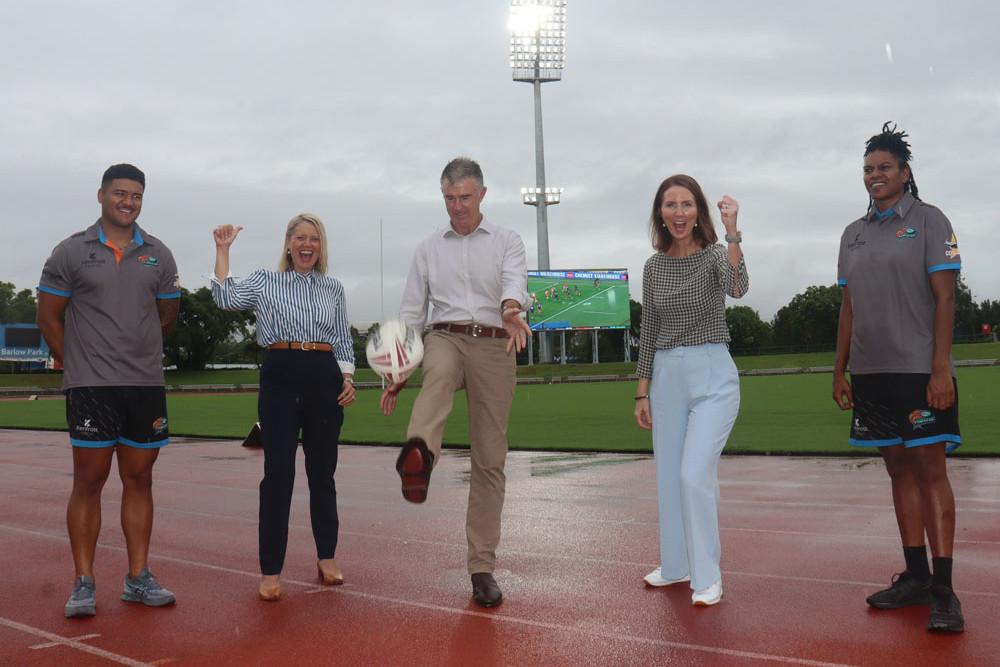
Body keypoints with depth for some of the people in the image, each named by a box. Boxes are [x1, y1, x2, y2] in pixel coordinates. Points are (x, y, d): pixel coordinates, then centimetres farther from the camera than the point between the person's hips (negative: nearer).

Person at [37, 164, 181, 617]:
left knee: (139, 480, 8)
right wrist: (74, 363, 3)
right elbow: (48, 315, 5)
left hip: (147, 384, 3)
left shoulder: (158, 256, 10)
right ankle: (84, 583, 7)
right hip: (90, 387, -3)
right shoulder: (71, 252, 2)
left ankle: (138, 578, 16)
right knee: (89, 481, -1)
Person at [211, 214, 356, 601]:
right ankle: (271, 572, 0)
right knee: (278, 474, -5)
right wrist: (223, 250, -1)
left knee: (322, 472, 8)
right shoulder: (265, 282, 11)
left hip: (325, 379, 2)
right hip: (280, 377, -2)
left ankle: (327, 558, 21)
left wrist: (347, 379, 3)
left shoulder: (333, 289, 15)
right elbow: (226, 298, -5)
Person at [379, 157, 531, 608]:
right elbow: (410, 312, 15)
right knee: (438, 373, -39)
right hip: (444, 337, 1)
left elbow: (514, 279, -13)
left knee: (490, 459, -1)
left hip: (494, 346, -1)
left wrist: (511, 308, -38)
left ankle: (482, 567, 7)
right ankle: (418, 456, -69)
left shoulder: (507, 241, 10)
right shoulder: (428, 249, 17)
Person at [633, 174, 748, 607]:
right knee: (669, 477, 12)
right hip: (666, 377, 5)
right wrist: (642, 392, 12)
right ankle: (677, 565, 28)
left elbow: (737, 288, -28)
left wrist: (732, 233, -38)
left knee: (695, 474, -13)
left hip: (712, 376, -5)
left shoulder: (715, 254, -5)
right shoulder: (654, 267, 8)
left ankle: (708, 576, 1)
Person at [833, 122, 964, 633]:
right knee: (898, 468, 9)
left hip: (919, 370, -5)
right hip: (871, 372, 6)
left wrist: (940, 370, -15)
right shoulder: (853, 234, 15)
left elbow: (944, 299, -7)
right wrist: (840, 371, 11)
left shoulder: (928, 221, -1)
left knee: (929, 466, -7)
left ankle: (944, 589, -4)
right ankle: (915, 576, 17)